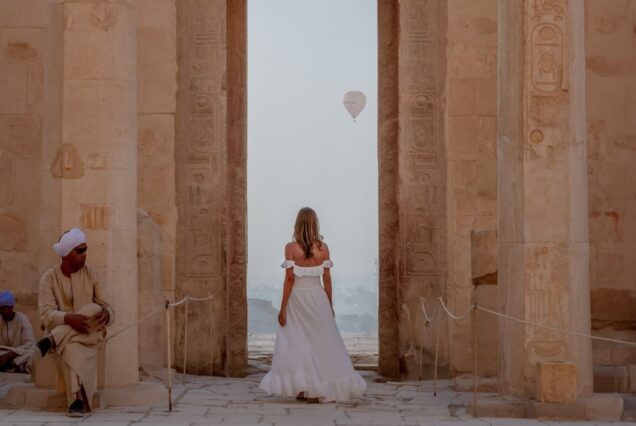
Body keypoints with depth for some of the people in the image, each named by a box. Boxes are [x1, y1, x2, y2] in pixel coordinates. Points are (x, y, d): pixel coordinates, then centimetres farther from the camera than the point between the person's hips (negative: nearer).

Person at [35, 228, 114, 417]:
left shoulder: (91, 274, 3)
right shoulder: (49, 278, -2)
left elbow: (108, 311, -1)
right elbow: (46, 315, -13)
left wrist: (105, 314, -29)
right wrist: (68, 319, -35)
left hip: (89, 334, 2)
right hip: (62, 335, -2)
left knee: (94, 310, -31)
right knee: (72, 349, -40)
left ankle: (51, 341, -33)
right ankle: (77, 400, -48)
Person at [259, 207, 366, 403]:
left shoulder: (291, 247, -9)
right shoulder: (323, 247, -1)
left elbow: (289, 279, -11)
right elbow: (327, 279, 1)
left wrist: (283, 308, -6)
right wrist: (330, 305, 12)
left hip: (297, 299, -2)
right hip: (318, 298, 2)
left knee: (297, 343, 4)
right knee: (322, 344, 10)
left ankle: (302, 388, 0)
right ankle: (321, 390, 11)